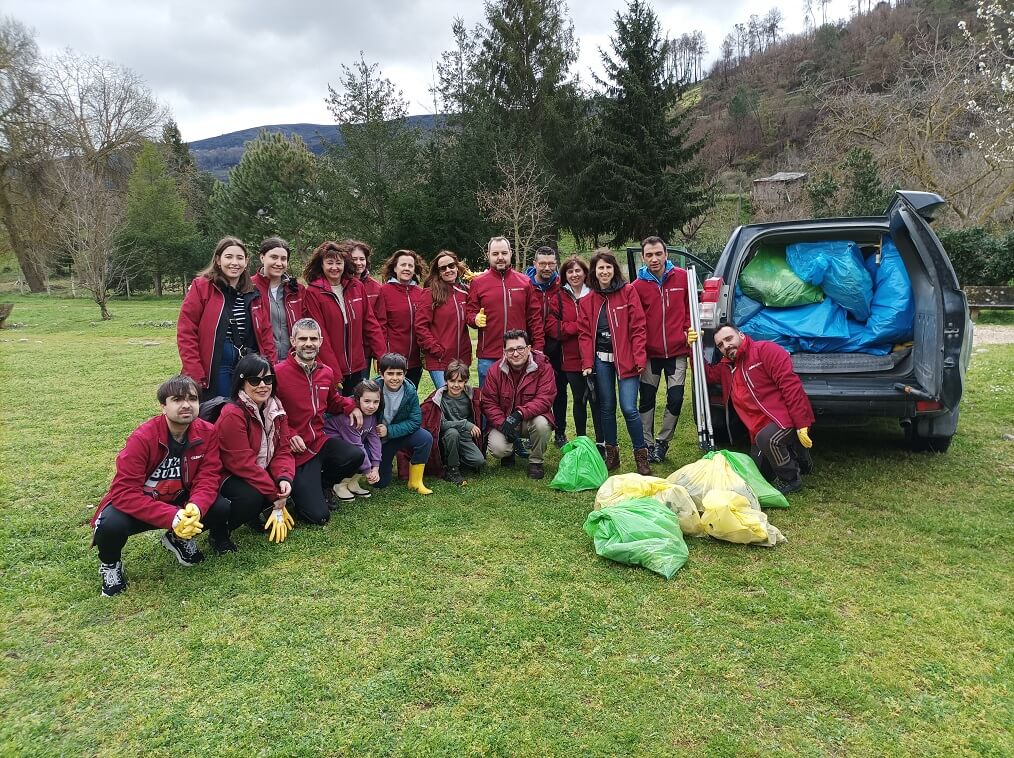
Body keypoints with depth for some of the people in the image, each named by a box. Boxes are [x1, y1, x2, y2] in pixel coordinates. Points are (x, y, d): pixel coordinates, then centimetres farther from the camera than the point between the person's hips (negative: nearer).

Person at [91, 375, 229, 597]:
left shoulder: (207, 432, -14)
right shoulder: (142, 438, -26)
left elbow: (208, 477, -16)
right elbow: (124, 492, -29)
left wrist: (195, 507, -39)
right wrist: (171, 517, -40)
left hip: (179, 500, 4)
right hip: (137, 505, -3)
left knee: (223, 510, -21)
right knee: (111, 526, -34)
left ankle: (180, 538, 12)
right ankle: (110, 563, 4)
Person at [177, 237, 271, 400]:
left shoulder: (254, 293, 12)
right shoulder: (202, 287, -1)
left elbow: (265, 332, 13)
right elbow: (185, 334, -5)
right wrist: (195, 376, -12)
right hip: (215, 367, -4)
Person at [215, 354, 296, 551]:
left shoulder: (276, 409, -2)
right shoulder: (232, 415, -26)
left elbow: (283, 449, -4)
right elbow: (243, 463, -28)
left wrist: (285, 478, -25)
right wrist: (274, 495, -24)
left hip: (262, 473, 8)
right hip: (227, 476, -8)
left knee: (289, 486, -14)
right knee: (251, 497, -33)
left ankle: (255, 514, 14)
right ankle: (219, 531, -3)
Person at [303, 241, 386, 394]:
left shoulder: (357, 287, 4)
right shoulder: (313, 293, -7)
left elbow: (370, 323, 6)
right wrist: (334, 372, -15)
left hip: (358, 366, 4)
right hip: (329, 370, -4)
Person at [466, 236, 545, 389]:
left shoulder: (524, 282, 8)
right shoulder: (478, 282, 5)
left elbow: (534, 317, 7)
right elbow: (469, 312, 7)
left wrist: (538, 347, 1)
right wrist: (476, 319, -16)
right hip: (488, 357, -1)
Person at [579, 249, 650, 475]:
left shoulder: (628, 292, 0)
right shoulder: (588, 300, 9)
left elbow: (638, 327, -4)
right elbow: (585, 334, 7)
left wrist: (639, 357, -11)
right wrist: (587, 362, -3)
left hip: (626, 359, -3)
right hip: (601, 360, 3)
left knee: (629, 408, -9)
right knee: (607, 408, 10)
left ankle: (641, 455, 6)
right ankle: (611, 453, 23)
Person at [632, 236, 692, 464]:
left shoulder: (682, 277, -2)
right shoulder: (638, 286, -5)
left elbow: (690, 307, 10)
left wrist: (688, 330, -3)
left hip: (677, 351, 0)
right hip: (650, 353, 0)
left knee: (675, 399, 0)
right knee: (646, 400, 7)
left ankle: (662, 442, 18)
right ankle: (647, 444, 20)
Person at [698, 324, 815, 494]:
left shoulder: (765, 350, -10)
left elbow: (790, 384, -18)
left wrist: (801, 424, -24)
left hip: (787, 416, -8)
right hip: (761, 427, 8)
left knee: (767, 438, -37)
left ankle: (791, 480, -10)